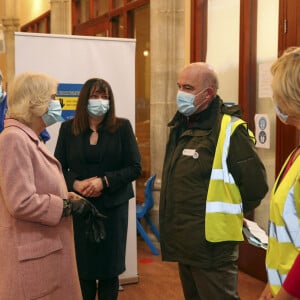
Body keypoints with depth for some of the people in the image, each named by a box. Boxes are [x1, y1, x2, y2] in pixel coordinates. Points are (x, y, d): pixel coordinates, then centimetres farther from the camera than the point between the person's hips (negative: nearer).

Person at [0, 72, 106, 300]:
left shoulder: (29, 138, 14)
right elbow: (21, 203, -25)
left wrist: (70, 198, 1)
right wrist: (68, 206, -15)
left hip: (48, 248, 10)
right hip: (32, 253, -10)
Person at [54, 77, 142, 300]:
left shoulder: (122, 127, 0)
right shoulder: (68, 128, 4)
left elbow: (135, 168, -3)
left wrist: (104, 181, -16)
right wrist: (75, 183, -15)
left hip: (113, 206, 0)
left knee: (109, 268, 7)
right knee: (82, 267, 3)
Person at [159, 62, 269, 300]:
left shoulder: (229, 130, -17)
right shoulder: (181, 126, 11)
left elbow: (256, 185, -18)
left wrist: (226, 214, -3)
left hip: (211, 246, -9)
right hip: (185, 242, 9)